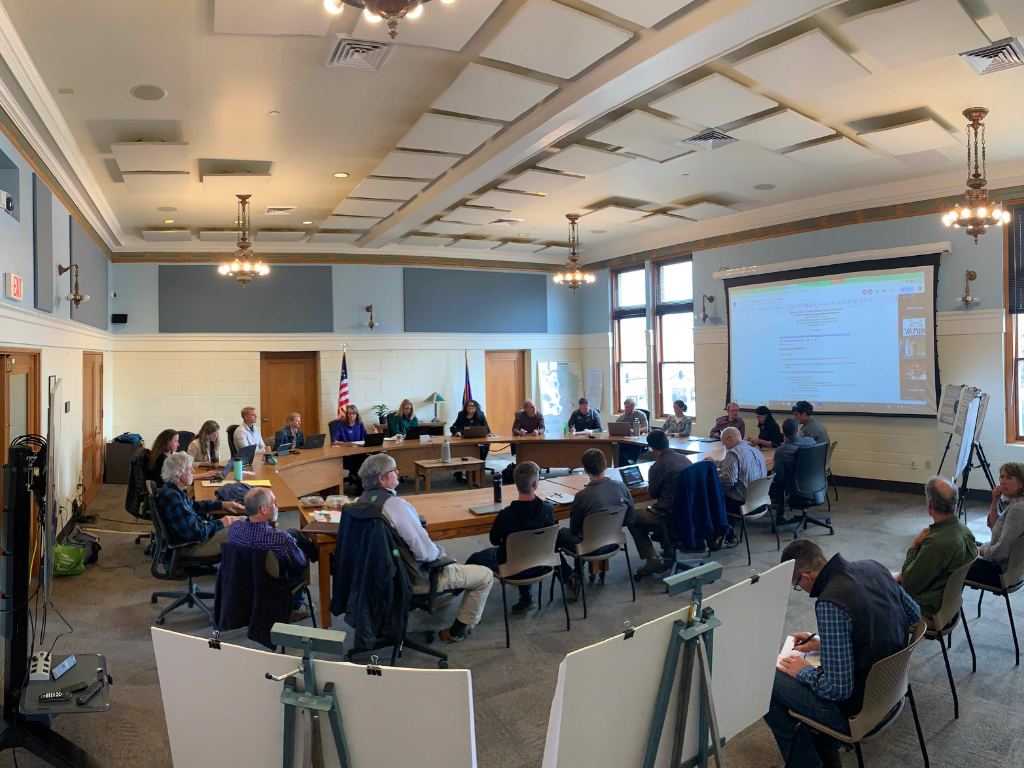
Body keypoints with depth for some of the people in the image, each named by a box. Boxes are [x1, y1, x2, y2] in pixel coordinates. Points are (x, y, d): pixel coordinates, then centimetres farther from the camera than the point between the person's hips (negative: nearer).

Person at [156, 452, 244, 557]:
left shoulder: (173, 489, 3)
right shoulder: (173, 499, -29)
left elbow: (193, 505, 22)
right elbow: (195, 532, -28)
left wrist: (222, 504, 16)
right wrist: (220, 523, -16)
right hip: (190, 547, -11)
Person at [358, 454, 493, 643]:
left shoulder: (364, 499, -5)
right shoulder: (396, 505, -32)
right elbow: (426, 552, -29)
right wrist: (438, 551, -7)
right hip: (416, 576, -9)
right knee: (485, 575, 4)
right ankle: (457, 631, 19)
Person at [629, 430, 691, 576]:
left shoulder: (657, 467, -17)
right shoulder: (684, 459, 4)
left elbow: (653, 494, -1)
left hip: (671, 515, -8)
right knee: (658, 511, 35)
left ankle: (652, 560, 5)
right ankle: (668, 553, 36)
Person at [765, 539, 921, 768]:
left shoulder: (830, 604, -30)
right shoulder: (872, 567, -6)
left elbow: (837, 689, -29)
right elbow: (914, 614, 13)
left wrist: (803, 671, -6)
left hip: (860, 709, -8)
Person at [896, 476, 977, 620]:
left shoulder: (936, 543, -34)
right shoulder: (964, 531, -4)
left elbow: (908, 585, -21)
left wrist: (913, 546, -15)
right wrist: (903, 575, 2)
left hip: (928, 613, -9)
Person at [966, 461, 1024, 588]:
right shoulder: (1014, 502, 3)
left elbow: (1001, 552, -29)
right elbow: (993, 526, 14)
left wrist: (981, 552, -9)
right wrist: (995, 503, -1)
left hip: (1002, 572, -10)